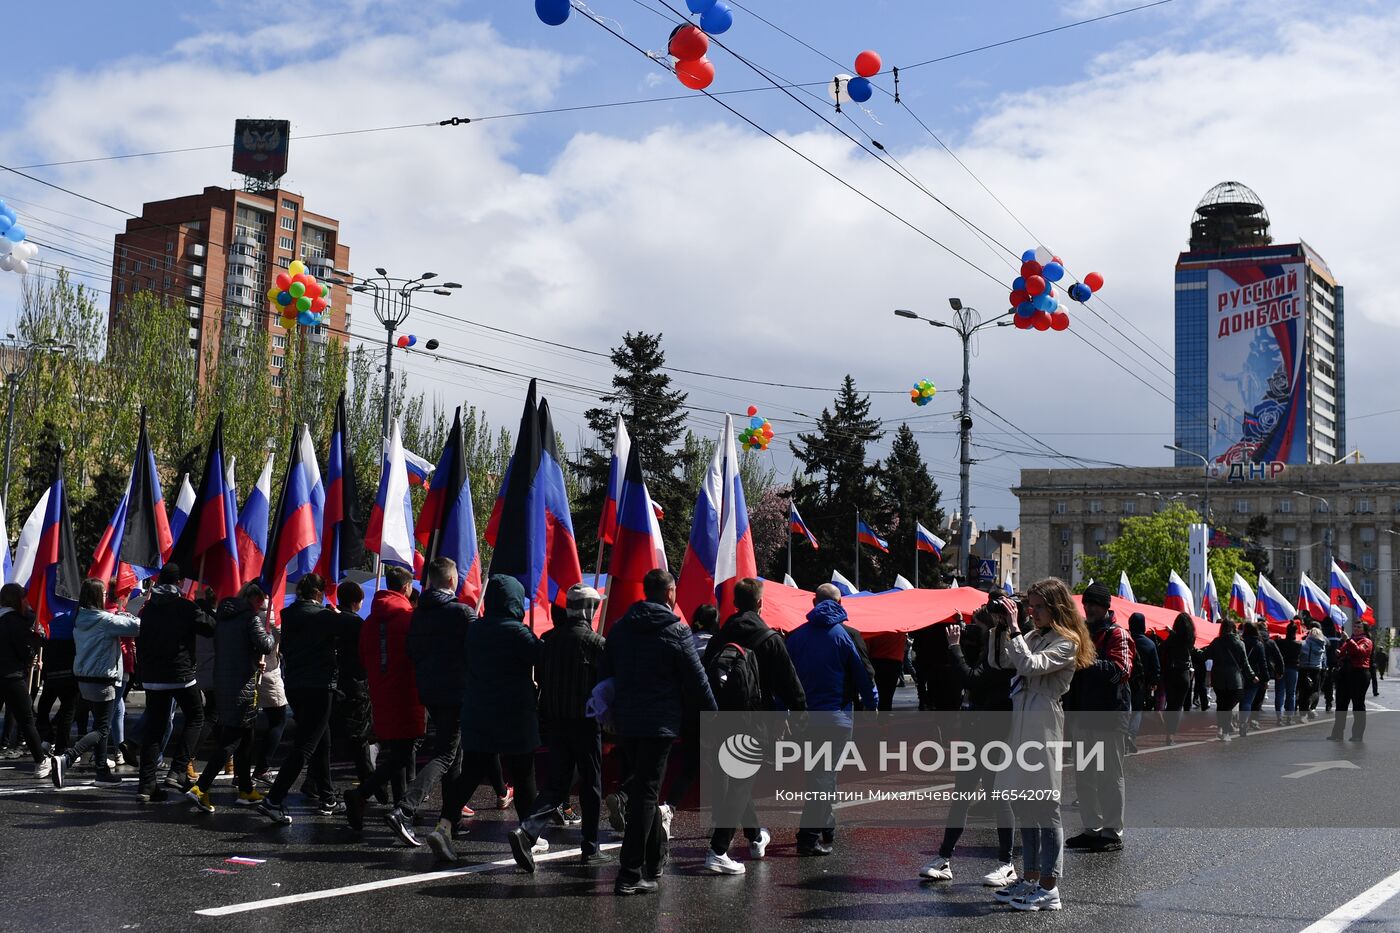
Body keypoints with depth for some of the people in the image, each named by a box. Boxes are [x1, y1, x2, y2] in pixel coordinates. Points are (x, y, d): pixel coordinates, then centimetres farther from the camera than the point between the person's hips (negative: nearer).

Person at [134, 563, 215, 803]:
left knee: (153, 727, 8)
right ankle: (178, 771, -3)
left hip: (152, 677, 5)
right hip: (181, 675, -5)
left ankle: (146, 785, 3)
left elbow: (140, 643, 14)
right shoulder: (185, 607, -9)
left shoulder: (147, 609, 8)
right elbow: (211, 629, -6)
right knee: (195, 719, 12)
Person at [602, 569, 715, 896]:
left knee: (639, 791, 17)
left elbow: (606, 675, 16)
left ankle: (652, 864, 25)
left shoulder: (619, 628, 9)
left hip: (624, 722, 6)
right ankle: (630, 875, -11)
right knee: (646, 794, -6)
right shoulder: (676, 632, -8)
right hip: (659, 724, -6)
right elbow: (697, 681, -4)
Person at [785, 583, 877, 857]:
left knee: (816, 771, 19)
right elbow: (863, 674, -2)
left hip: (803, 713, 4)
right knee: (825, 774, -3)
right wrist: (872, 704, 12)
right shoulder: (845, 635, -5)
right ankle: (809, 837, -9)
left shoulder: (796, 636, 4)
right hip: (835, 716, -4)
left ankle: (826, 827, 28)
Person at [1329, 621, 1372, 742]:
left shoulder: (1366, 641, -1)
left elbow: (1359, 651, -22)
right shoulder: (1348, 641, 19)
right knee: (1341, 704, 7)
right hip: (1344, 673, 7)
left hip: (1359, 674, -7)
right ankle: (1337, 733, 11)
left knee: (1358, 704, -1)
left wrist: (1349, 640, -23)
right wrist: (1338, 653, 10)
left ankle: (1358, 734, 5)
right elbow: (1342, 654, 32)